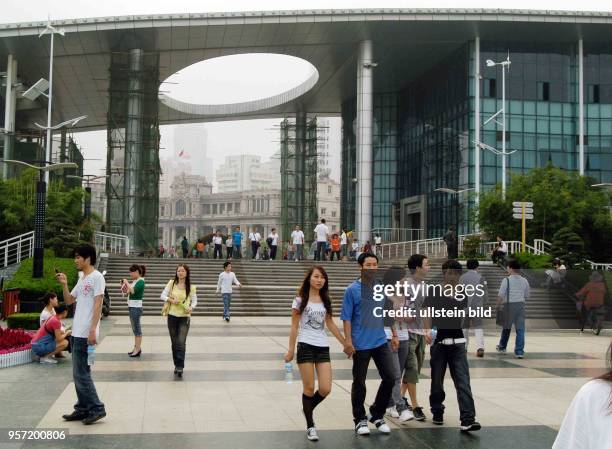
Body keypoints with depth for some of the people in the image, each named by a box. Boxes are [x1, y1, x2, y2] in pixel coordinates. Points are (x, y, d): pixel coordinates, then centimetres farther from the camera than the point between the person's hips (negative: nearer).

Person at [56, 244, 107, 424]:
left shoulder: (96, 277, -11)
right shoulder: (82, 279, 17)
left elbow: (98, 305, -16)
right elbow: (69, 301, 23)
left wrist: (93, 330, -21)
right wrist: (64, 284, 7)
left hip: (86, 334, -9)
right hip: (76, 333, 9)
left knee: (81, 373, -8)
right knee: (80, 373, 12)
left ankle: (96, 408, 0)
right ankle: (82, 409, 19)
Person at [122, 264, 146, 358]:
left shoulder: (141, 281, -12)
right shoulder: (134, 281, 12)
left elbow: (133, 291, -24)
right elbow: (128, 292, 16)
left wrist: (127, 283, -13)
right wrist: (124, 286, 4)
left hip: (136, 307, -9)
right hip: (131, 306, 9)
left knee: (137, 328, -5)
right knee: (134, 328, 12)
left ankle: (138, 349, -2)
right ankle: (136, 347, 18)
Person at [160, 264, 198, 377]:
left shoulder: (191, 287, -1)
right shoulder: (171, 283, 0)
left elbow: (194, 300, 5)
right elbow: (163, 296, 3)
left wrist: (191, 308, -16)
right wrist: (171, 300, -15)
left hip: (184, 317, -2)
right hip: (172, 316, 2)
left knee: (181, 342, -12)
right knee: (174, 342, 9)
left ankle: (180, 367, -9)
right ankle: (177, 365, 22)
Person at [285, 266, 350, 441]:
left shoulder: (325, 301, 12)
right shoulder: (301, 300, 0)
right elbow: (294, 326, 1)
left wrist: (345, 343, 14)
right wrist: (291, 350, -3)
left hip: (323, 347, 4)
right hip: (305, 346, -4)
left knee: (325, 389, -4)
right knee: (309, 388, -1)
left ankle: (307, 409, 26)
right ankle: (310, 426, 15)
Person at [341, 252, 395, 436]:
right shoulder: (352, 290, -7)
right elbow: (346, 318, -8)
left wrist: (394, 335, 12)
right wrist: (348, 341, -14)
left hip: (381, 342, 4)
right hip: (361, 345, -4)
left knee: (390, 378, 2)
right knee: (359, 383, 6)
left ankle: (377, 414, 21)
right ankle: (360, 419, 22)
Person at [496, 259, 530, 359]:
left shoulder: (506, 280, -9)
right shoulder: (524, 281, 6)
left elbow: (500, 295, -12)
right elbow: (526, 295, 12)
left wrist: (498, 306, -1)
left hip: (508, 305, -3)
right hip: (520, 305, 3)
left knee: (506, 327, 14)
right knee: (520, 329, 1)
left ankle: (502, 347, 31)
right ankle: (519, 351, -4)